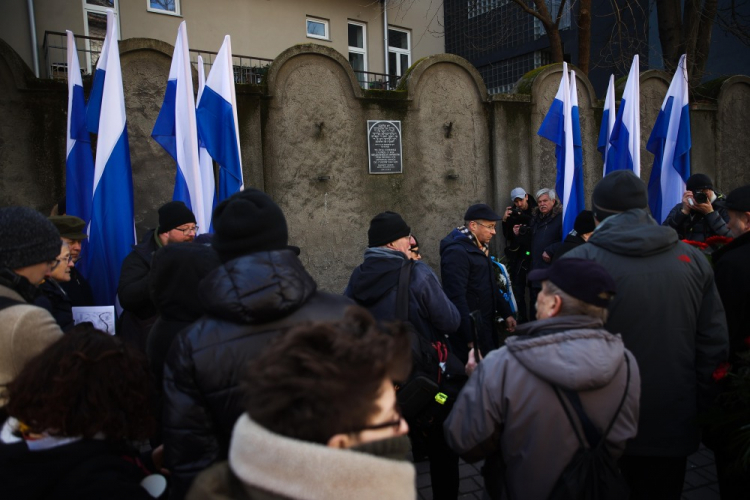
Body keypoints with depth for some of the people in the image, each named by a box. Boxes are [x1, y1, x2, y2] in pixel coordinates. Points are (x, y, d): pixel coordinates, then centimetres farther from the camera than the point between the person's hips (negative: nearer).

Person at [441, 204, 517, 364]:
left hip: (486, 325, 10)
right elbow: (457, 298, -27)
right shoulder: (456, 252, -21)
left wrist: (505, 313, 18)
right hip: (470, 332, -10)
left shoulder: (479, 247, 12)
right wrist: (471, 340, -28)